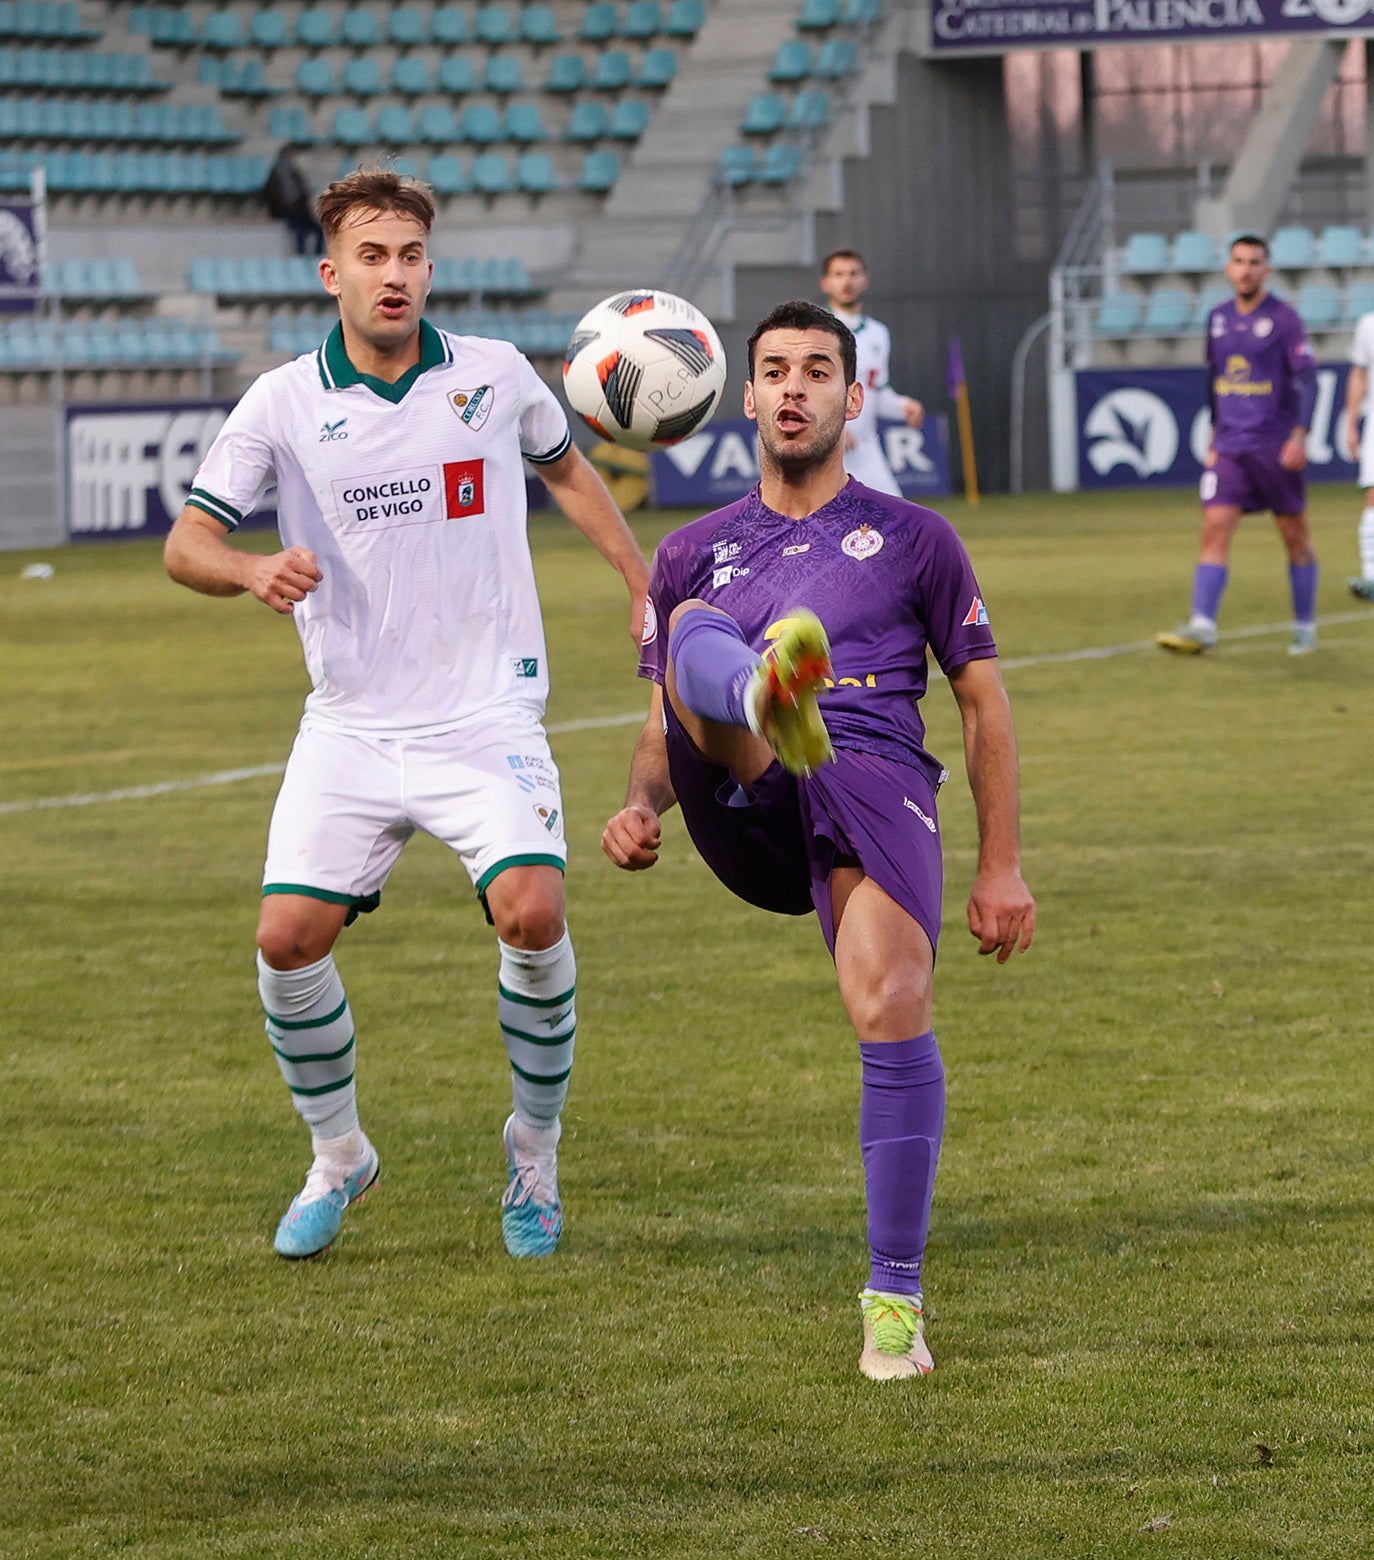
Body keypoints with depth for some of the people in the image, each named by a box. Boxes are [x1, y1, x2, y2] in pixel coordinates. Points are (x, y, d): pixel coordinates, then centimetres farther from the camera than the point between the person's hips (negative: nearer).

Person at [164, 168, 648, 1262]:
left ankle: (536, 1152, 1)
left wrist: (647, 587, 17)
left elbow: (566, 470, 21)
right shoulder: (285, 403, -2)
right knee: (289, 936, -11)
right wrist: (249, 571, -26)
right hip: (351, 724, 1)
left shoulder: (495, 377, 1)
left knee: (531, 911, -22)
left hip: (487, 712, -1)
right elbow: (186, 543, -5)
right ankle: (337, 1154, 15)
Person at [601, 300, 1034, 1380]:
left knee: (892, 1015, -26)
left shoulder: (915, 540, 19)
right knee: (698, 631, -27)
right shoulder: (694, 553, 25)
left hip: (877, 785, -2)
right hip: (745, 807, 2)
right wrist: (642, 806, 2)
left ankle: (895, 1298, -15)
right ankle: (775, 704, -67)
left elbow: (983, 703, 18)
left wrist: (1002, 869, 8)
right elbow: (666, 725, 26)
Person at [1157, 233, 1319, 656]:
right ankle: (1202, 626, -16)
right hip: (1229, 447, 4)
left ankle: (1305, 627, 16)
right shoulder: (1218, 318, 11)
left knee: (1295, 535, 4)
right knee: (1215, 528, -10)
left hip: (1276, 446, -4)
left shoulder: (1283, 318, -6)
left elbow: (1307, 379, -10)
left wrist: (1299, 434, -19)